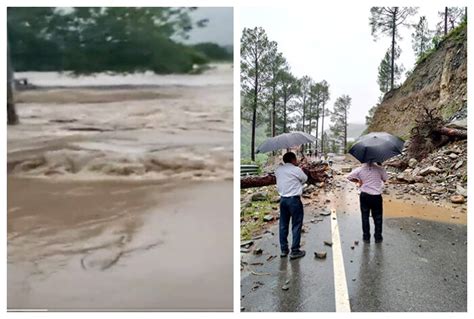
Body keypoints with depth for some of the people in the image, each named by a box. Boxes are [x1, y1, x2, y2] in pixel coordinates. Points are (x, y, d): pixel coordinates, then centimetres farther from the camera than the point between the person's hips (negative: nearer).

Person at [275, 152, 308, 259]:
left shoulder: (278, 170, 4)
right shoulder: (296, 170, -11)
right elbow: (305, 179, 3)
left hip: (283, 199, 6)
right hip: (294, 199, -6)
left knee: (283, 225, 13)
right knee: (296, 225, 4)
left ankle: (284, 249, 21)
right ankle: (295, 251, 8)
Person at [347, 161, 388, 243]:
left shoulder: (360, 169, -9)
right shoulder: (379, 168, -11)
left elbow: (349, 177, -6)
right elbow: (385, 179, 2)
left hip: (364, 196, 1)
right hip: (376, 196, -1)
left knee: (365, 217, 13)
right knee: (377, 217, 14)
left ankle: (366, 237, 19)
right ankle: (378, 237, 23)